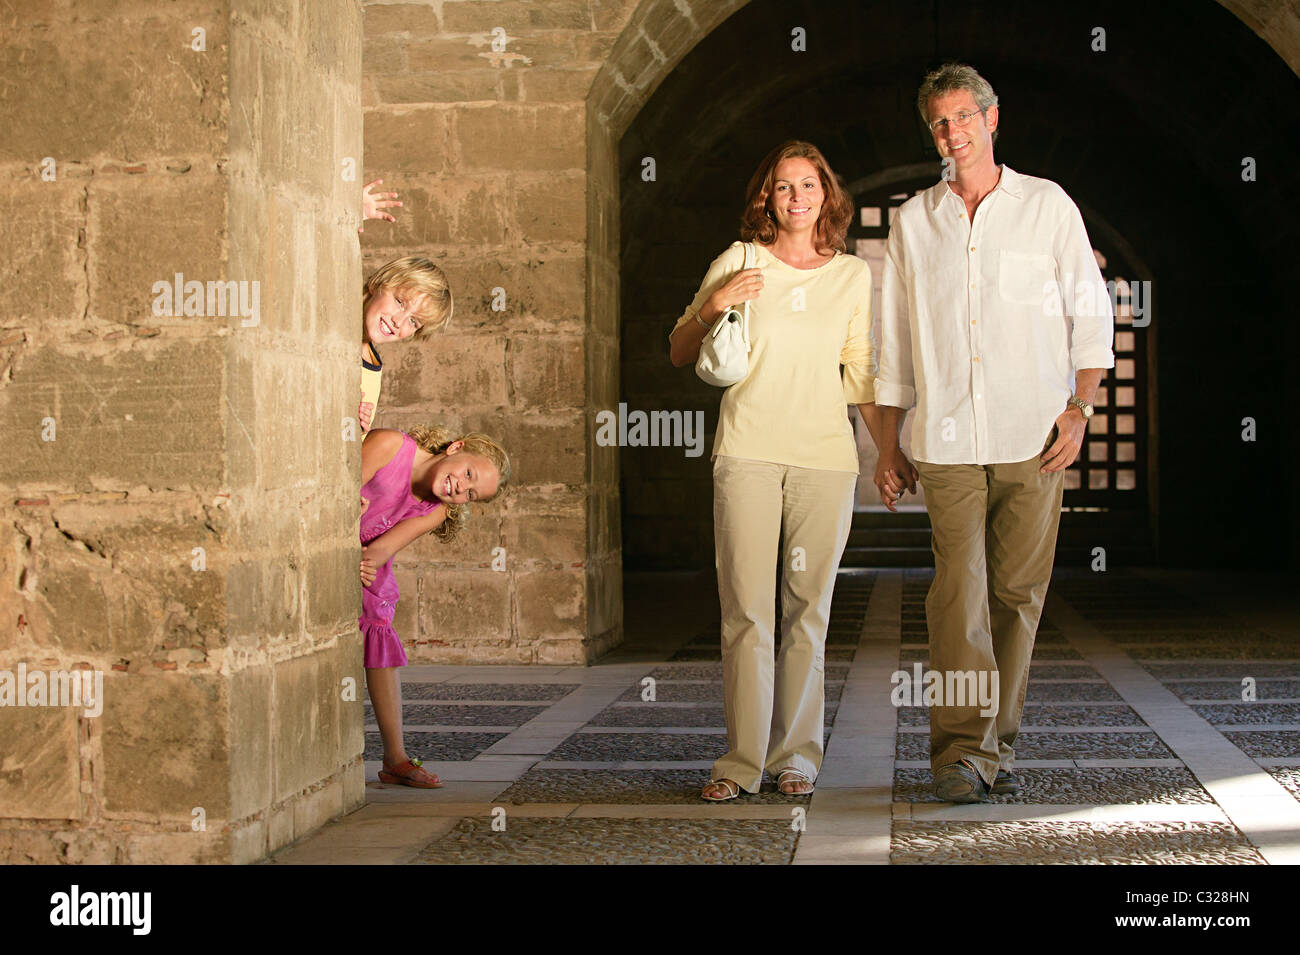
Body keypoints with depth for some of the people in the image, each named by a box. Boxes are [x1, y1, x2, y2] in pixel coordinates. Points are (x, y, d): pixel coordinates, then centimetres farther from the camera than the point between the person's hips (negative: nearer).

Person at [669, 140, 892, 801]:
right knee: (746, 610, -4)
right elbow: (679, 353, 13)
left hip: (824, 456, 1)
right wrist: (711, 306, -5)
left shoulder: (854, 276, 12)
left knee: (807, 610, 2)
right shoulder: (738, 263, 8)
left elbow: (862, 375, 17)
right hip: (747, 451, -1)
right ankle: (741, 761, 1)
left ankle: (796, 755, 11)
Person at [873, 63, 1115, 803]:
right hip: (947, 442, 0)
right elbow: (896, 343, 15)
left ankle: (998, 744, 14)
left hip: (1034, 440, 0)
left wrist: (1080, 408, -5)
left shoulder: (1048, 206, 7)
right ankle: (963, 753, -10)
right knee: (959, 591, -10)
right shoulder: (913, 222, 12)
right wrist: (888, 445, 12)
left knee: (1018, 593, 2)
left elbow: (1091, 315, 7)